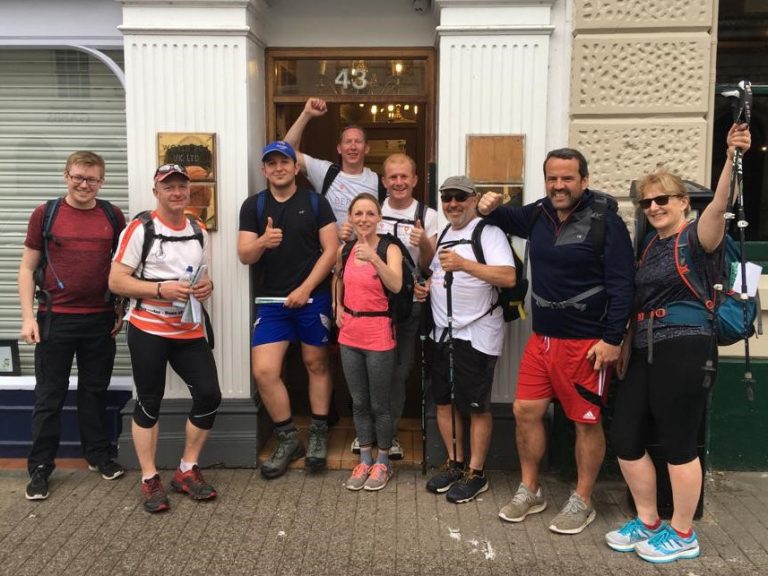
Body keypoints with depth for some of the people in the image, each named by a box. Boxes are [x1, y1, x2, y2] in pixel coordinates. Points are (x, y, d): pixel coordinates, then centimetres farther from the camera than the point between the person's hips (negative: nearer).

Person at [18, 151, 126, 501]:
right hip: (55, 319, -2)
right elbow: (27, 268, 0)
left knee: (95, 391, 14)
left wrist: (123, 310, 6)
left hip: (100, 320, 2)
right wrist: (28, 317, -7)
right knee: (49, 396, 6)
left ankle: (98, 455, 28)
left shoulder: (113, 216, 4)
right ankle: (40, 468, 16)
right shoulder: (45, 214, -1)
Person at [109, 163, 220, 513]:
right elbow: (116, 282, -11)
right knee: (149, 403, 4)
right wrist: (162, 289, -23)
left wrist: (207, 286, -2)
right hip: (148, 330, -5)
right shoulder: (140, 229, -8)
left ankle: (187, 471, 17)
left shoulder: (199, 232, 11)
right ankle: (150, 480, 18)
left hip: (189, 331, 5)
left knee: (209, 395, -1)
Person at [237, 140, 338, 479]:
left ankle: (318, 434, 23)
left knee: (316, 365, 8)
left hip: (313, 297, -1)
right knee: (263, 371, -6)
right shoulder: (253, 206, 6)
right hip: (272, 300, 2)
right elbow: (244, 255, 0)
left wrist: (305, 289, -11)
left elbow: (331, 250, -3)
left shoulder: (315, 202, 1)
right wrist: (263, 242, -23)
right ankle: (288, 439, 11)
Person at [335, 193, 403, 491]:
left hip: (379, 335, -5)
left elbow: (396, 286, -29)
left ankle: (383, 463, 23)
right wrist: (338, 307, 9)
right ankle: (365, 460, 28)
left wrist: (373, 258, -43)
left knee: (379, 404, 5)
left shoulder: (390, 249, -11)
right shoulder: (344, 250, 3)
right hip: (349, 334, 5)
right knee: (358, 402, 14)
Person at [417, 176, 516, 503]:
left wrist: (464, 264, -31)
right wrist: (425, 287, 8)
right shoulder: (443, 234, 14)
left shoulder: (488, 232, -10)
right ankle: (454, 463, 29)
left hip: (477, 334, -8)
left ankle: (476, 473, 15)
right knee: (443, 401, 13)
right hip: (443, 332, 8)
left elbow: (509, 277, -24)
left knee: (476, 406, 2)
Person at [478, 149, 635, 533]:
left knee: (586, 422, 5)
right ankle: (529, 492, 26)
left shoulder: (605, 223, -12)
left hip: (586, 343, -6)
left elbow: (622, 285, -14)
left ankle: (582, 502, 21)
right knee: (525, 412, 9)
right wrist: (490, 209, 6)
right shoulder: (538, 215, 7)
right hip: (542, 338, 6)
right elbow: (508, 219, 29)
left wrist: (612, 339, -18)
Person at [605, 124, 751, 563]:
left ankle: (683, 535, 20)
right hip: (645, 349, 8)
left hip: (684, 348, -8)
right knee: (625, 436, 10)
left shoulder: (697, 237, -6)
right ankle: (648, 522, 28)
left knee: (678, 444, 1)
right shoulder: (652, 246, 16)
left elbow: (719, 206, -27)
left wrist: (732, 158, -42)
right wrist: (626, 342, 14)